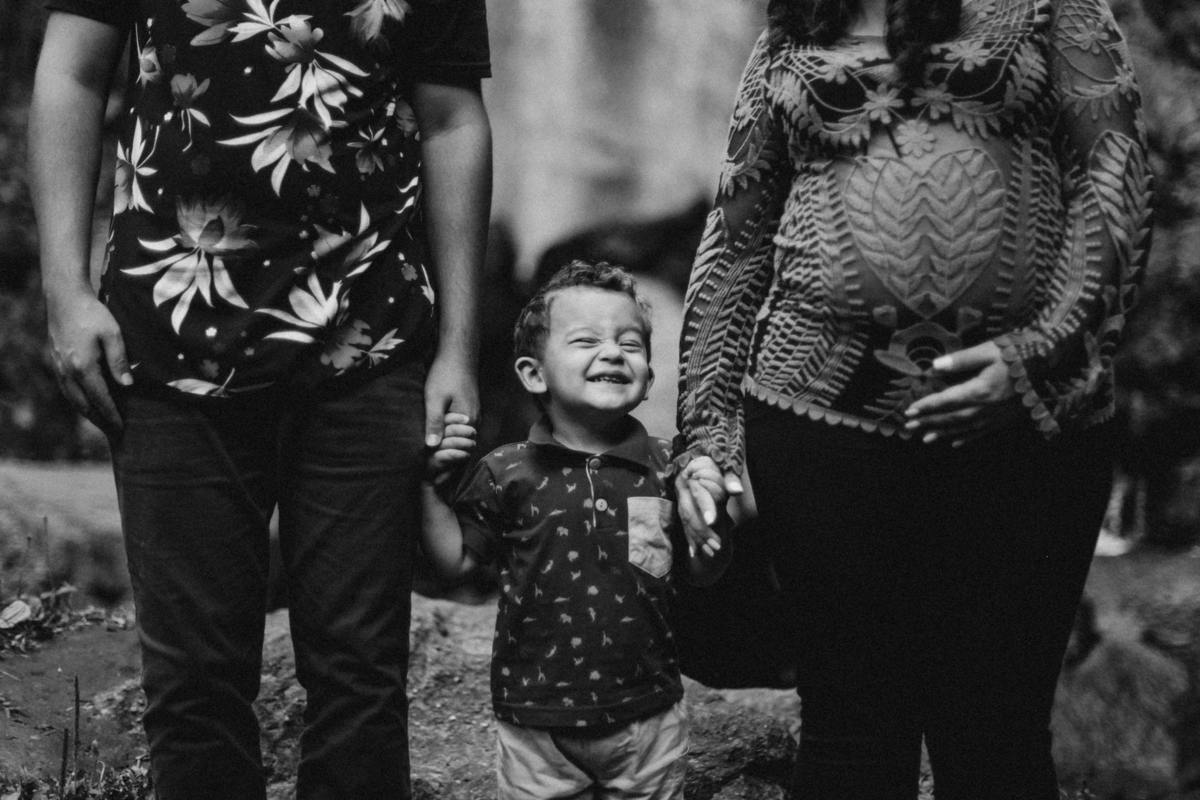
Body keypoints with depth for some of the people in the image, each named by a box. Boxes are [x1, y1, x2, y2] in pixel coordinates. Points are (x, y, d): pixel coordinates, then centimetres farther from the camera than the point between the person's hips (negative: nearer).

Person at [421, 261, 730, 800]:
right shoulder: (508, 473, -4)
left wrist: (707, 517, -14)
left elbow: (704, 573, 5)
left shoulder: (665, 469, -1)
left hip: (646, 716, 1)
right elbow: (456, 560, 0)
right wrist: (431, 486, -11)